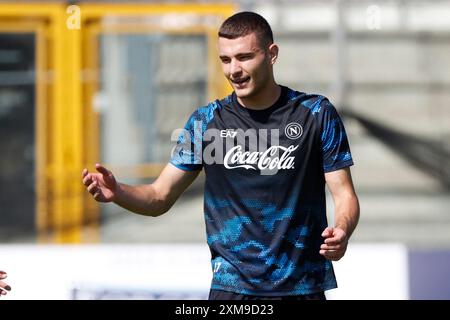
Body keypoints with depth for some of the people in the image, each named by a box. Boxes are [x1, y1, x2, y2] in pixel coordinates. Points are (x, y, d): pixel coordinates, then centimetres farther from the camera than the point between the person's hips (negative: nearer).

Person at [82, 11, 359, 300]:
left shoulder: (317, 114, -1)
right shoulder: (206, 121, 3)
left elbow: (344, 193, -2)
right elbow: (160, 196, 5)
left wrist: (342, 232, -24)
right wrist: (116, 192, -16)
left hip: (303, 287, -1)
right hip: (231, 286, 1)